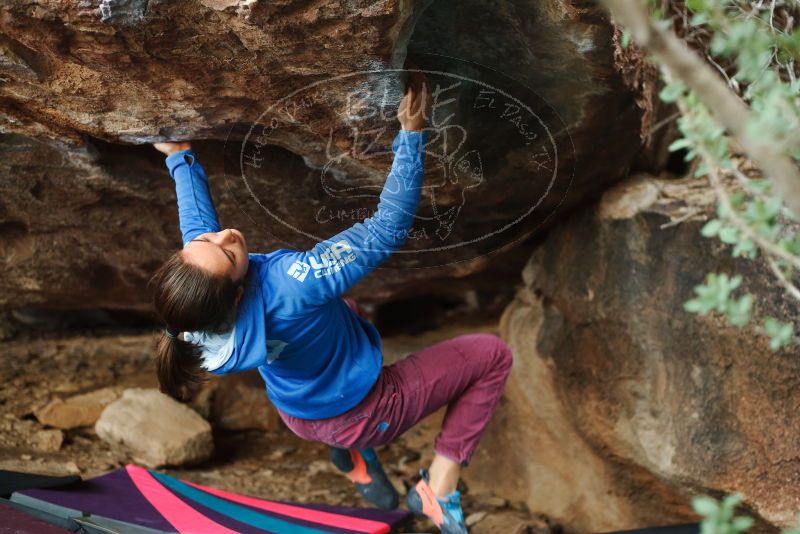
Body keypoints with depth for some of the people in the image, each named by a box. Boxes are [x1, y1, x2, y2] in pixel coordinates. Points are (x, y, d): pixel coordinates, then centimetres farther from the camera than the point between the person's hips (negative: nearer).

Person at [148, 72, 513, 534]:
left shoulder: (200, 282, -23)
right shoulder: (290, 287, -44)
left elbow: (198, 217, 0)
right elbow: (388, 231, -38)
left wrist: (181, 157, 13)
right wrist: (413, 132, -35)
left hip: (299, 412, 7)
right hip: (361, 415, -7)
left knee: (343, 308, 37)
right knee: (492, 354, 5)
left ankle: (354, 454, 31)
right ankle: (437, 489, 6)